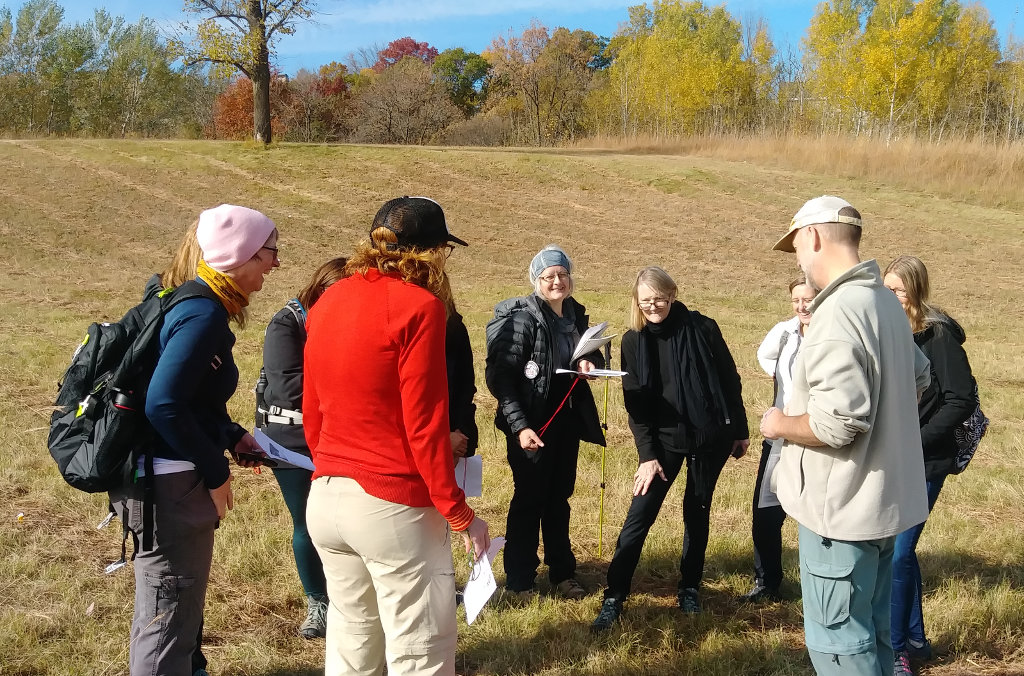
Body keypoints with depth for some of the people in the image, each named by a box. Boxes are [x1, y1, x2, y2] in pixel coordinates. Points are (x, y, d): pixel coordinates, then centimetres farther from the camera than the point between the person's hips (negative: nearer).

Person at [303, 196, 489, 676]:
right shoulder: (418, 307, -13)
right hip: (392, 505, -7)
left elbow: (311, 414, 13)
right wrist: (459, 513, -8)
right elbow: (424, 424, -15)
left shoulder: (326, 303, 8)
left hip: (324, 499, 8)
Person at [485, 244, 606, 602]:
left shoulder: (575, 314, 5)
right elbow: (500, 375, -18)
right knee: (529, 499, 4)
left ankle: (562, 572, 29)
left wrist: (590, 363, -4)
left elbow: (590, 354, 21)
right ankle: (520, 579, 18)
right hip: (531, 424, -6)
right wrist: (519, 425, -24)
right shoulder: (522, 317, -15)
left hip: (567, 419, 6)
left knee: (559, 497, 16)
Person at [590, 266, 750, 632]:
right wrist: (647, 454, -12)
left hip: (710, 436, 0)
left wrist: (740, 430, 4)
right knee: (639, 515, -5)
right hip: (664, 438, 0)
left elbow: (729, 380, 1)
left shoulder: (702, 328, -8)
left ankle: (689, 588, 28)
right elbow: (635, 403, -5)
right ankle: (614, 597, 1)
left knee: (697, 512, 12)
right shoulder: (634, 340, -5)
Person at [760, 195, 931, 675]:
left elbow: (836, 425, -29)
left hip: (845, 505, -9)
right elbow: (918, 378, 24)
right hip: (883, 497, 9)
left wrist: (780, 425, -12)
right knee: (870, 629, 20)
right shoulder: (886, 302, 7)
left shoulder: (837, 314, -24)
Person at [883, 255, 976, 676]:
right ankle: (915, 638, 30)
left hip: (922, 463, -6)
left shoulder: (938, 334, -12)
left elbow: (962, 400, -14)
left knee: (897, 552, -7)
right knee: (898, 549, 14)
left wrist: (916, 441, -17)